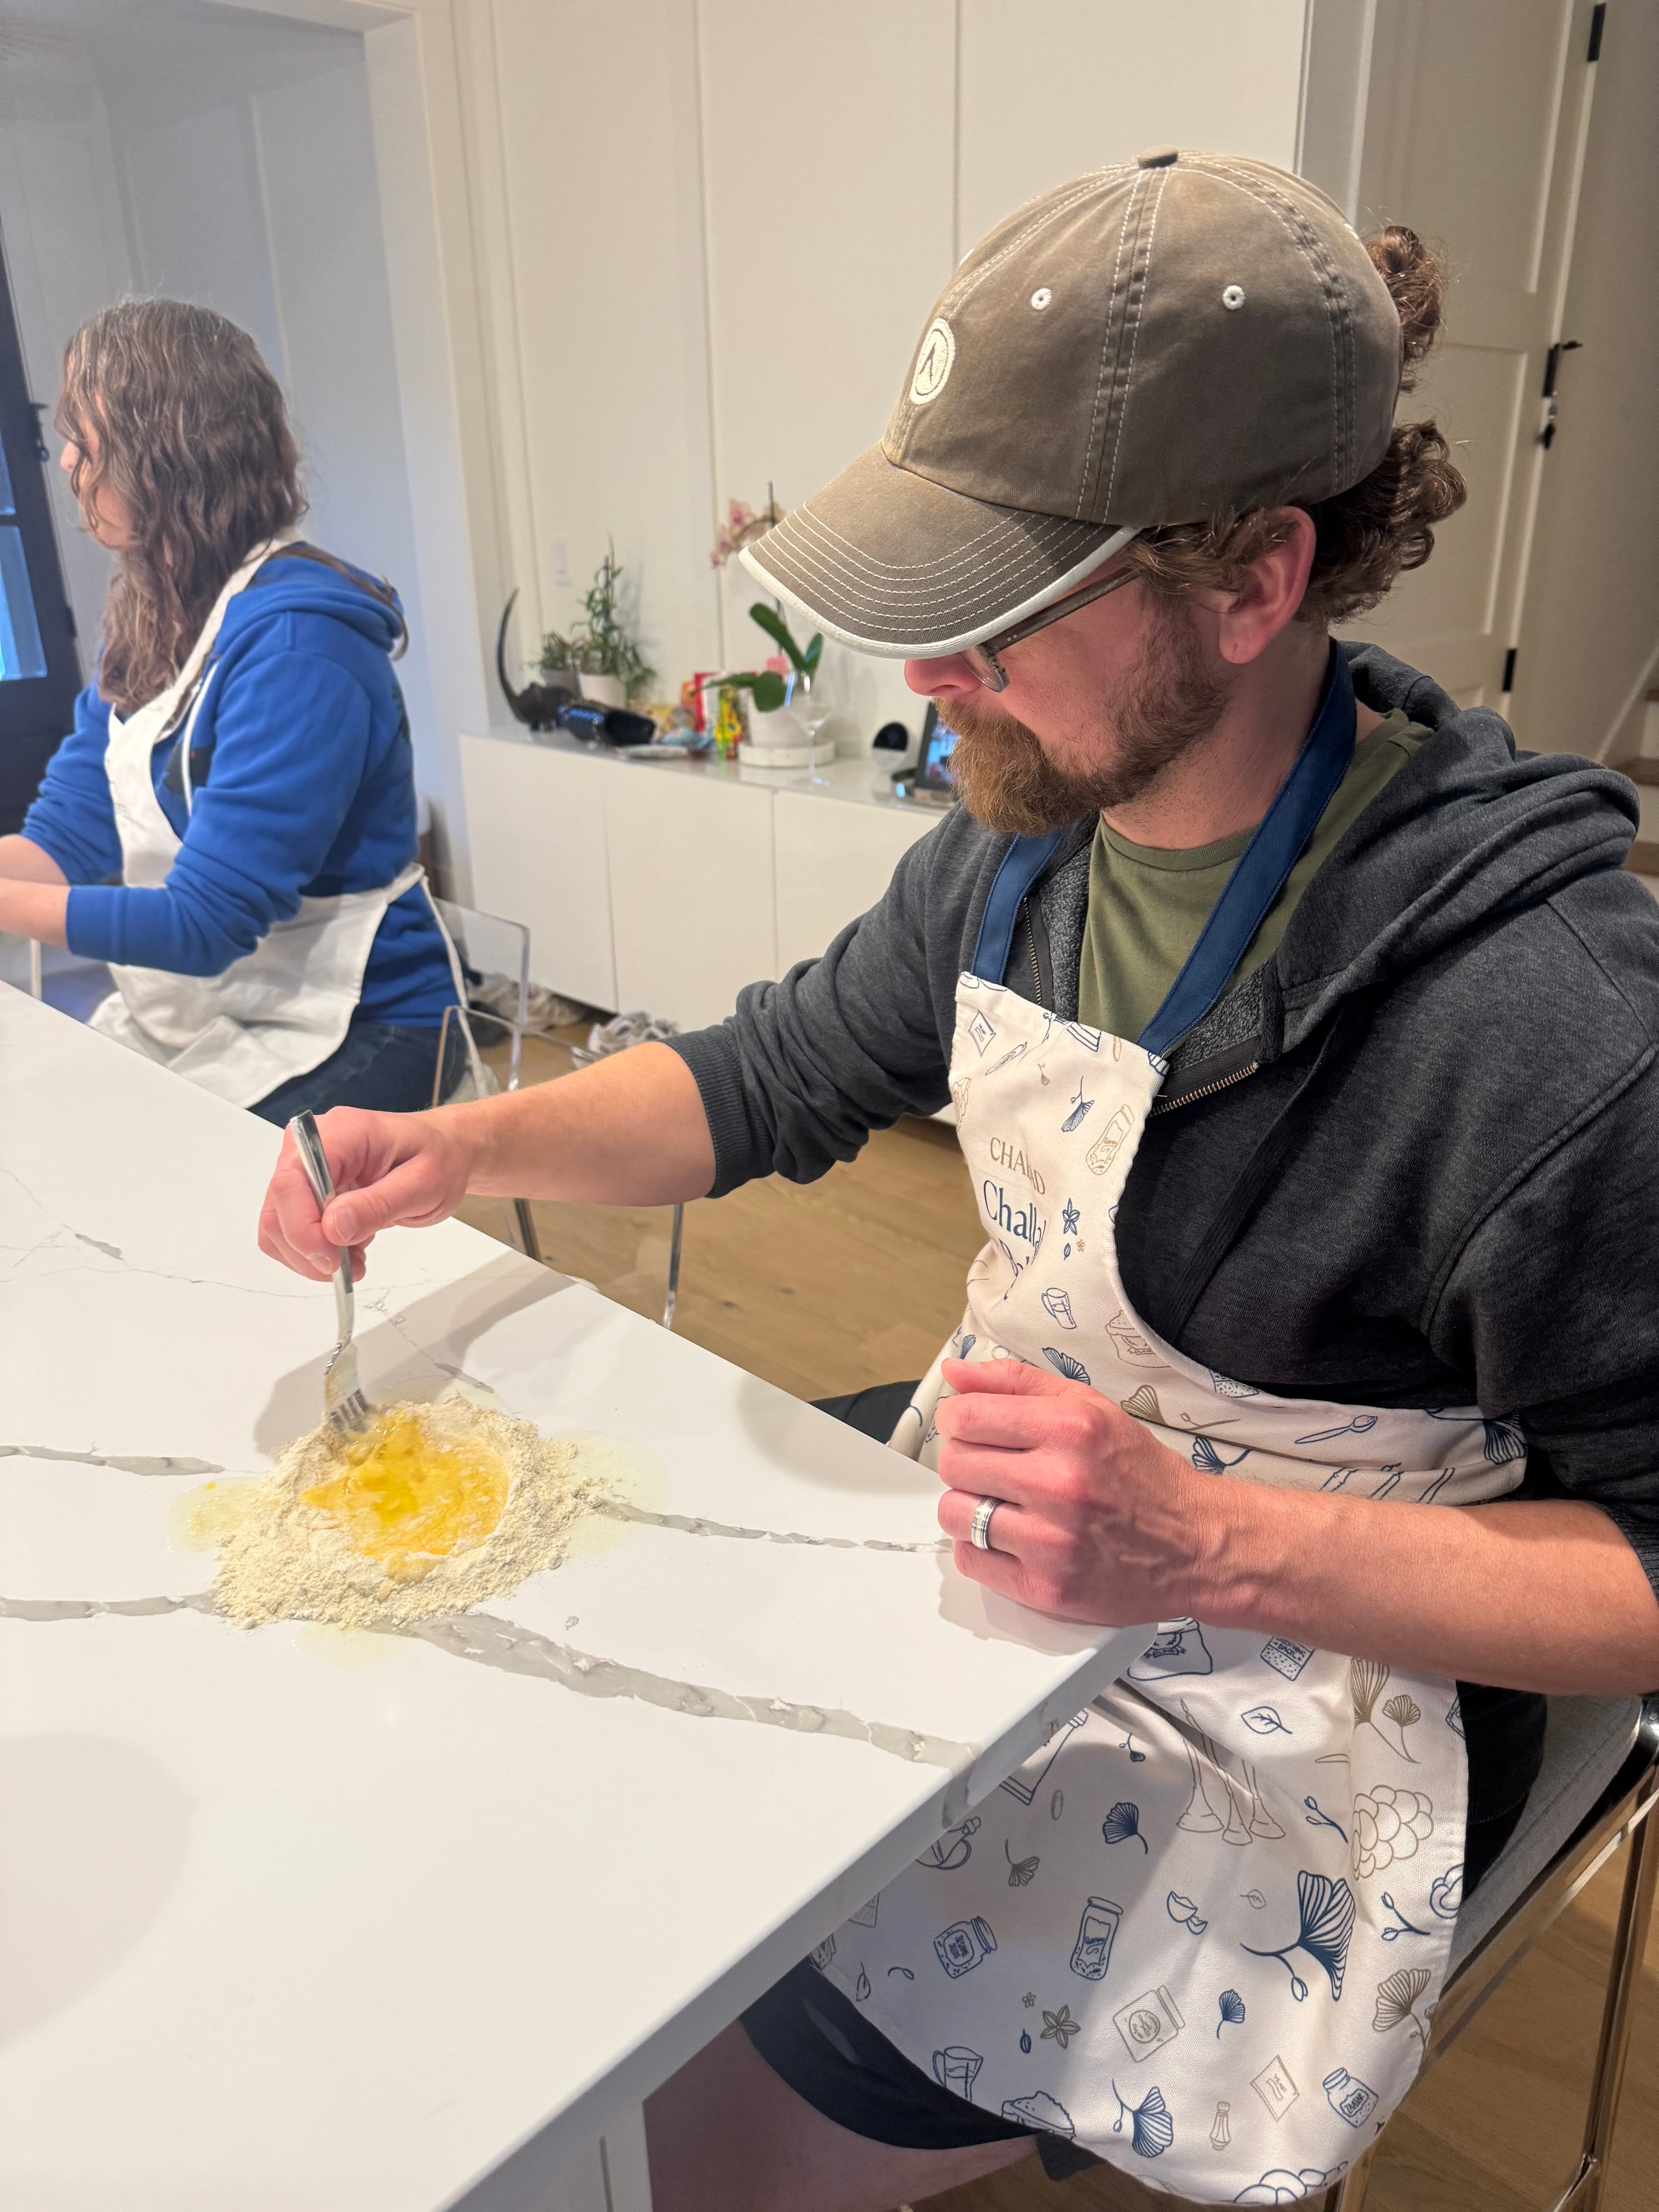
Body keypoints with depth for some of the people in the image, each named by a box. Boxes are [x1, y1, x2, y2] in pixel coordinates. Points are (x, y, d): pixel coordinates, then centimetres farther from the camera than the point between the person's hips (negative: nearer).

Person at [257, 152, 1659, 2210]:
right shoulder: (1029, 830, -6)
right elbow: (772, 1074, 6)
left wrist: (1209, 1545, -30)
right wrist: (467, 1148, -9)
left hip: (1277, 1704, -6)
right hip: (974, 1508, 7)